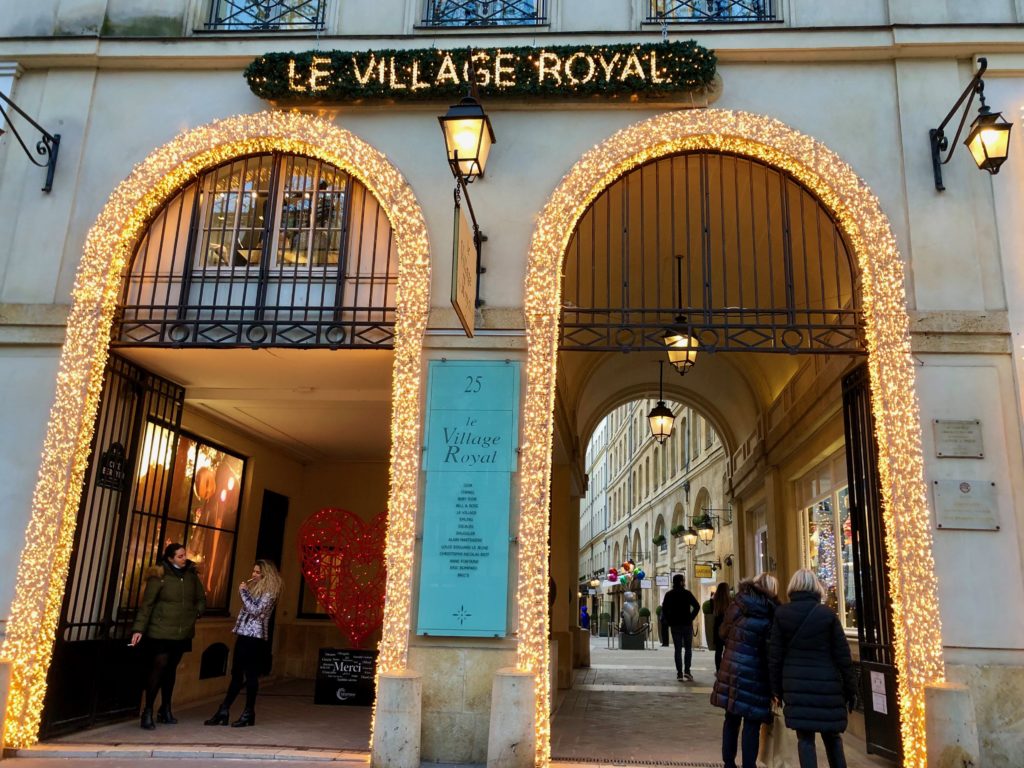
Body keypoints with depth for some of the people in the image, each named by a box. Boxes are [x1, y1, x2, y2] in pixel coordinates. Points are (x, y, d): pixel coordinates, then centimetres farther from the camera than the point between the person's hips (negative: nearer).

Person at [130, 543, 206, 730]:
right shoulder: (159, 576, -9)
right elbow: (146, 603, -11)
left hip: (183, 632, 4)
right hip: (161, 632, -4)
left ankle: (165, 709, 23)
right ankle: (148, 712, 2)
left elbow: (201, 599, 16)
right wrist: (139, 628, -15)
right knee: (159, 667, -9)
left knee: (171, 668, 11)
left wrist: (195, 614, 1)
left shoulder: (191, 575, 5)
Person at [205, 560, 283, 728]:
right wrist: (237, 628, 15)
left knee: (251, 676, -2)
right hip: (244, 635, 8)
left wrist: (243, 591, -11)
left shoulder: (269, 592, -9)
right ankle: (223, 711, 12)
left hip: (256, 638, -8)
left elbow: (255, 610, -19)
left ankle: (249, 713, 7)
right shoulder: (254, 587, 16)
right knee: (236, 675, 9)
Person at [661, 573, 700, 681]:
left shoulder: (669, 594, 3)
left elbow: (664, 609, -3)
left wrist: (669, 621, 2)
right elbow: (697, 606, -12)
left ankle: (679, 673, 2)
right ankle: (686, 671, -4)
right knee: (688, 648, 8)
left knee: (678, 649, 6)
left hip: (675, 625, 2)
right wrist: (691, 618, -4)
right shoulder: (687, 593, -5)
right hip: (687, 624, -2)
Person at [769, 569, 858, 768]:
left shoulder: (781, 614, -1)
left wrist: (777, 687, 9)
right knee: (832, 737, 15)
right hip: (827, 684, 0)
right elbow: (843, 655, -1)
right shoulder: (827, 614, -4)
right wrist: (850, 688, 7)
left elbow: (775, 655, 1)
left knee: (805, 738, 4)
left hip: (796, 685, 0)